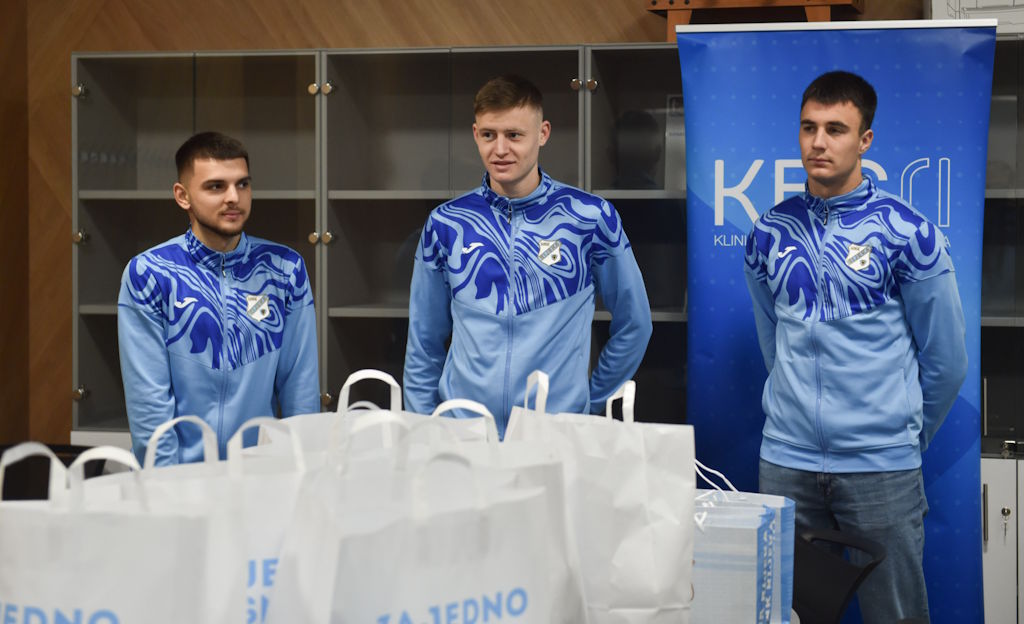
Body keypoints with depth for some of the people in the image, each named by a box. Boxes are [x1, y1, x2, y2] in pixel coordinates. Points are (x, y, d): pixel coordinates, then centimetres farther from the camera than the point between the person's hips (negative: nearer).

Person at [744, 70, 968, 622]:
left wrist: (907, 432, 10)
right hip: (785, 462, 3)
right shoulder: (770, 233, 6)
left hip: (881, 468, -3)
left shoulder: (906, 233, -5)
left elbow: (945, 359, 2)